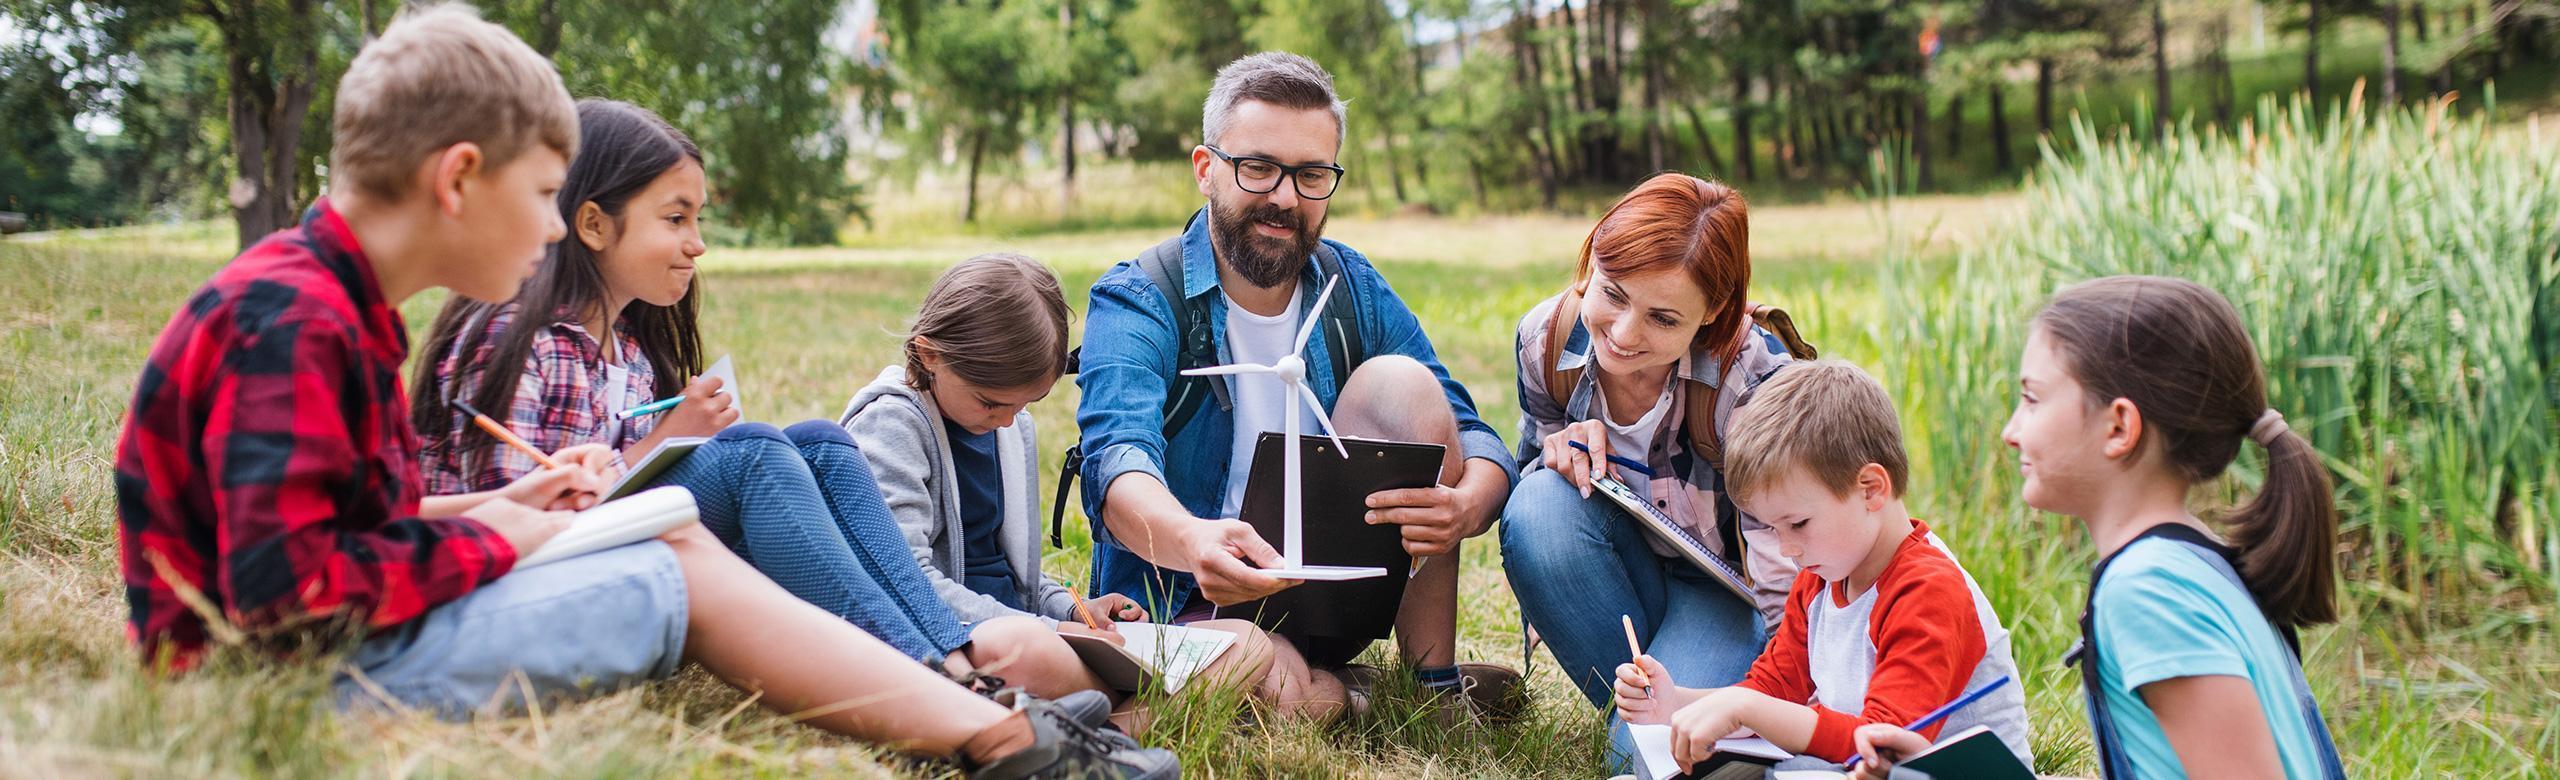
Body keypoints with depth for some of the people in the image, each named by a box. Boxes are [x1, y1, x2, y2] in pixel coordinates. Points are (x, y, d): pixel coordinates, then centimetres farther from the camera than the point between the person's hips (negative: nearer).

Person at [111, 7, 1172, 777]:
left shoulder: (325, 301, 12)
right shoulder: (289, 320, -21)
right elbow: (280, 587, -28)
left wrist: (485, 509, 5)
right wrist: (486, 539, -15)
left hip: (356, 639, 10)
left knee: (677, 541, 4)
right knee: (679, 579, -11)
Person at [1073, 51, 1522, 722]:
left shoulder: (1354, 290, 2)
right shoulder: (1135, 303, -11)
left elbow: (1477, 439, -5)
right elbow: (1120, 456, -30)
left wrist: (1464, 507, -32)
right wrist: (1194, 541, -55)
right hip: (1188, 605, -4)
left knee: (1400, 382, -18)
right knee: (1291, 694, -39)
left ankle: (1435, 675, -8)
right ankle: (1333, 687, 0)